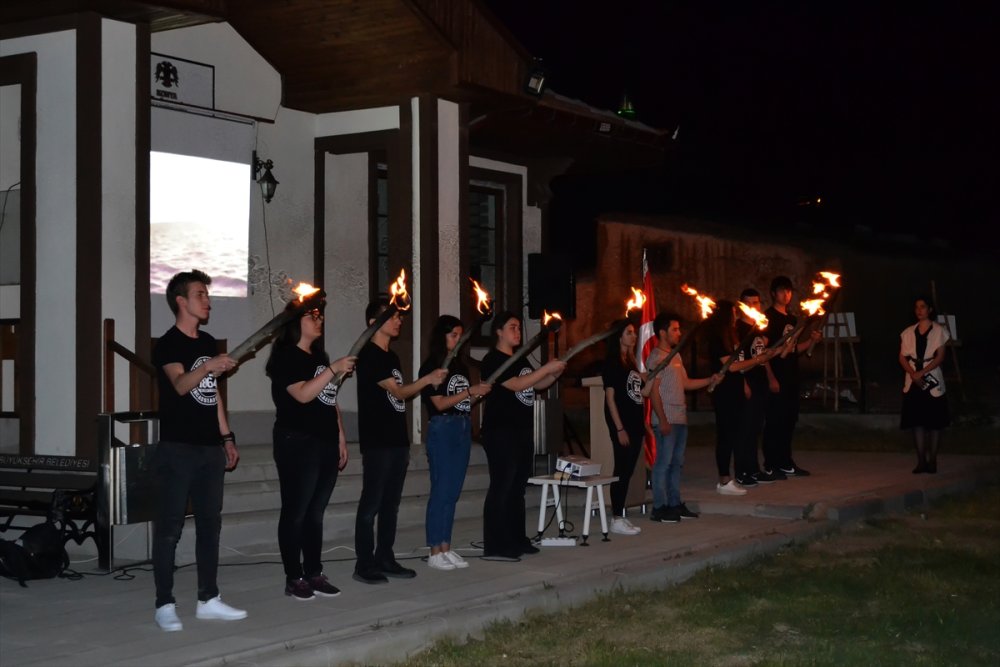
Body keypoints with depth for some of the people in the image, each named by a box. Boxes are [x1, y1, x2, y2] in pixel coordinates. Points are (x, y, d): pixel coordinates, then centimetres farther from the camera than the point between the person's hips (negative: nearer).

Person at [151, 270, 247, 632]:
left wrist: (227, 437, 18)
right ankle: (165, 605, 1)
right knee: (170, 528, -4)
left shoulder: (208, 343, 15)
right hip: (177, 449, -8)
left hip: (210, 448, 8)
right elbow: (181, 385, -26)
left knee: (210, 523, 10)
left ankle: (208, 600, 18)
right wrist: (208, 367, -44)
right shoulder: (168, 344, -8)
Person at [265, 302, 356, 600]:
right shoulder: (286, 357, -6)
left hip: (326, 445, 8)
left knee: (315, 514, 10)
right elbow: (303, 394, -20)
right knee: (295, 513, -3)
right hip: (298, 444, -8)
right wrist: (334, 369, -20)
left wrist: (340, 438, 19)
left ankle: (314, 574, 14)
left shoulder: (320, 357, 19)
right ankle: (294, 578, 1)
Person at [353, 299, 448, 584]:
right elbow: (397, 391, -15)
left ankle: (385, 559, 17)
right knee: (371, 504, -6)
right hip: (377, 442, -9)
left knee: (391, 504, 10)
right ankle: (364, 565, -2)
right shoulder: (369, 356, -10)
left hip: (397, 440, 9)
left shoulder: (391, 357, 17)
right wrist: (428, 379, -23)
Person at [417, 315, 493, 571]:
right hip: (442, 429, -7)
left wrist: (479, 393, -3)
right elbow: (440, 403, -12)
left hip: (463, 429, 7)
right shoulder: (432, 366, -6)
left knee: (453, 492, 8)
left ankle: (446, 548, 12)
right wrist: (470, 391, -15)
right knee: (441, 491, -6)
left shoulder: (460, 366, 15)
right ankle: (435, 552, -2)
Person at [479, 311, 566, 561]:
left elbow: (537, 384, 23)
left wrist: (555, 374, 4)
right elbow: (516, 384, -20)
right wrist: (547, 368, -19)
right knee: (501, 488, -9)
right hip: (501, 432, -9)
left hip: (523, 431, 9)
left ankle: (516, 540, 18)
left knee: (517, 488, 12)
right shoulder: (493, 360, -9)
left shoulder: (521, 359, 17)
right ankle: (494, 546, -8)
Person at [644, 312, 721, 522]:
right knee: (663, 462, -6)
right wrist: (662, 420, -18)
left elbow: (686, 383, 20)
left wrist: (711, 380, 9)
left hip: (680, 418, 9)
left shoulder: (675, 356, 19)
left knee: (676, 462, 12)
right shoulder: (656, 357, -10)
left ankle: (675, 504, 20)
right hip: (666, 420, -9)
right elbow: (653, 391, -14)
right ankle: (659, 508, -1)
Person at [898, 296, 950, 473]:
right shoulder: (908, 332, 11)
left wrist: (922, 372, -16)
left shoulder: (940, 331, 2)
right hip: (913, 381, 3)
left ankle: (932, 460, 5)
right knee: (917, 421, 1)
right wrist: (913, 374, -12)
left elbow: (940, 357, -6)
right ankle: (921, 461, 5)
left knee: (934, 422, -1)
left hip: (933, 380, -3)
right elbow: (902, 357, 5)